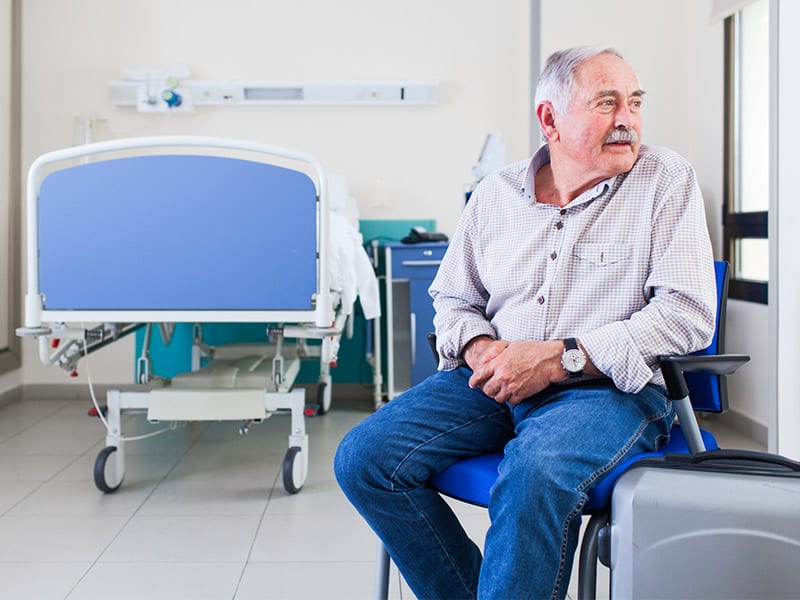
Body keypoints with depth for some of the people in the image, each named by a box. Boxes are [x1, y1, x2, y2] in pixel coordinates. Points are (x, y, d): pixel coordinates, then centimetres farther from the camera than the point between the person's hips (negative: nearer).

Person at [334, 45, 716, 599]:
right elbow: (453, 297, 20)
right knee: (363, 458, -13)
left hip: (608, 388, -4)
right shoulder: (496, 194, 12)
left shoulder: (667, 180, 1)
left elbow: (689, 313, -9)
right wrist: (478, 349, -5)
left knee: (534, 469, -37)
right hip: (493, 385, 5)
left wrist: (561, 358, -16)